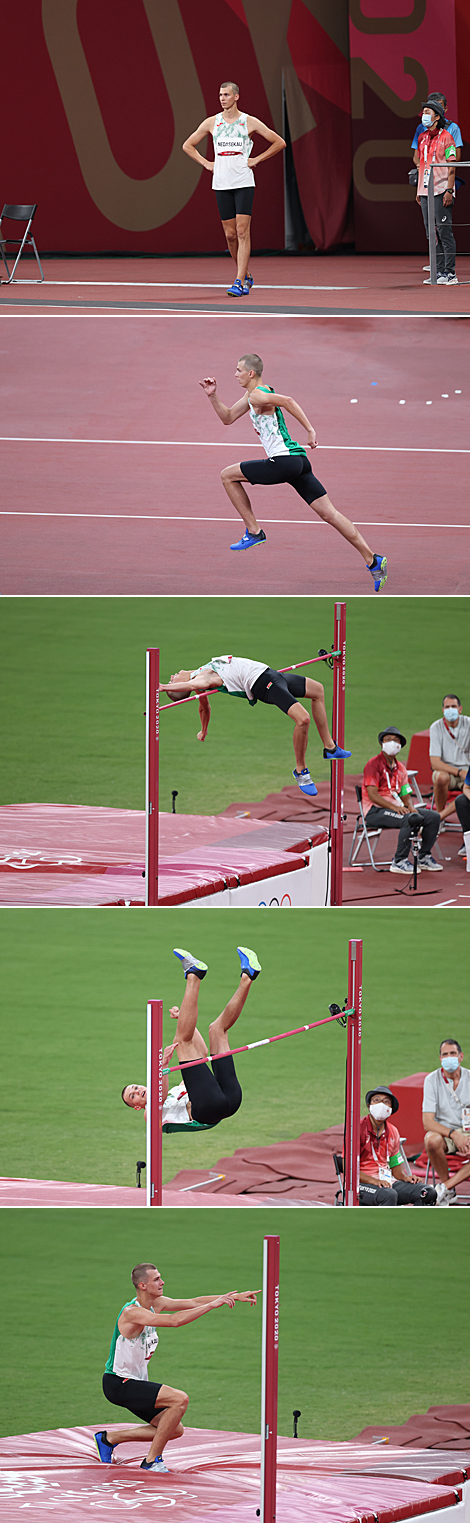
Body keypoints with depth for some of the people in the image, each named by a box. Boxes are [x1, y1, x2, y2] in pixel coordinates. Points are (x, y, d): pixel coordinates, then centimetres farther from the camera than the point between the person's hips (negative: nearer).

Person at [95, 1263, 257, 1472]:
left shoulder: (156, 1304, 4)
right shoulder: (132, 1312, -24)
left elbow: (193, 1302, 5)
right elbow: (174, 1320, -35)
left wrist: (234, 1297, -2)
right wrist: (213, 1305, -33)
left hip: (134, 1383, 10)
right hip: (118, 1384, -10)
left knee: (175, 1430, 10)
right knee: (180, 1400, -23)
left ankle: (108, 1438, 21)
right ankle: (152, 1460, -14)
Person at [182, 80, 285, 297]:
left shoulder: (249, 122, 0)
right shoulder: (212, 123, 7)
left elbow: (279, 143, 8)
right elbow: (188, 145, 19)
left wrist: (256, 160, 1)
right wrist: (206, 164, 7)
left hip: (243, 183, -3)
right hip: (221, 184, 3)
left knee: (242, 232, -12)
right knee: (230, 234, 4)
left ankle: (240, 282, -15)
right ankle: (246, 276, 22)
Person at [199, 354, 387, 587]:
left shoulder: (257, 396, -8)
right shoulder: (251, 396, 21)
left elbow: (287, 401, -24)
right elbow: (227, 417, 30)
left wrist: (310, 430, -25)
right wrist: (213, 396, 17)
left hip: (283, 461, -10)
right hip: (298, 461, 10)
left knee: (228, 475, 4)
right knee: (329, 513, 4)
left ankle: (253, 531, 6)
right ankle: (372, 561, -1)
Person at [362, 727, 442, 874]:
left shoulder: (400, 768, 18)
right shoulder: (374, 764, -6)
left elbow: (405, 795, 16)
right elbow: (372, 795, -15)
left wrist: (410, 807, -9)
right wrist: (394, 807, -25)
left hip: (397, 808, 8)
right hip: (375, 811, -8)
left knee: (434, 817, -5)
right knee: (410, 819, -33)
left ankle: (424, 858, 5)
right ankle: (399, 862, -28)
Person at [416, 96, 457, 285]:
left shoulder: (446, 137, -6)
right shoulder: (423, 138, 15)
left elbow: (451, 166, -9)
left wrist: (449, 190, -15)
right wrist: (419, 190, 17)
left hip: (441, 190, -7)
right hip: (426, 191, 7)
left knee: (444, 232, -8)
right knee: (432, 234, 7)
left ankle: (450, 273, -6)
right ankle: (439, 271, 12)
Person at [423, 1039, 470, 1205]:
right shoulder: (432, 1080, -6)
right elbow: (427, 1122, -11)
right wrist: (453, 1134, -27)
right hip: (443, 1132, -1)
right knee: (431, 1140, -39)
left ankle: (445, 1187, -27)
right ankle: (449, 1191, -17)